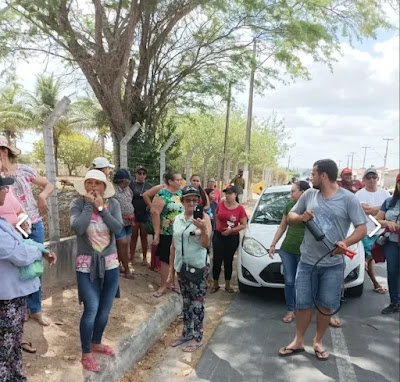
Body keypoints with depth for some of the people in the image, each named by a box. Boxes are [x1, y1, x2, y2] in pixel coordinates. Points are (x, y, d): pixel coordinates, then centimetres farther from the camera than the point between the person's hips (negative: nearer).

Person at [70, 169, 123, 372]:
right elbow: (78, 228, -24)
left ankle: (96, 343, 39)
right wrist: (89, 204, -19)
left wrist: (101, 207, -17)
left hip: (110, 263, 3)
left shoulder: (113, 203, -4)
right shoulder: (77, 203, -9)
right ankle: (86, 354, 19)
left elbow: (118, 228, -16)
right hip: (87, 265, -3)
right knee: (91, 309, -3)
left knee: (105, 308, 15)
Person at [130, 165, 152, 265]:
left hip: (145, 214, 2)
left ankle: (145, 258, 15)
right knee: (134, 236, 4)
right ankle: (132, 258, 14)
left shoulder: (149, 186, 8)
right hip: (134, 214, -2)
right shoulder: (131, 185, 0)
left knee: (144, 236, 8)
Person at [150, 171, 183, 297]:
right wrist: (156, 234, -20)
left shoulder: (180, 193, 6)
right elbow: (155, 213, -19)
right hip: (167, 234, -6)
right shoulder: (163, 194, -15)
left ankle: (173, 282, 31)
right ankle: (164, 285, 19)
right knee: (166, 259, 5)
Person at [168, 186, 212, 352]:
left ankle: (197, 337, 19)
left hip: (198, 267, -5)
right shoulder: (178, 219, 4)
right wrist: (171, 268, 12)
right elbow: (174, 245, 11)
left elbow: (205, 244, -17)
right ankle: (186, 333, 32)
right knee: (186, 301, 17)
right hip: (182, 266, 5)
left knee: (197, 302, 5)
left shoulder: (204, 217, -11)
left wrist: (204, 229, -36)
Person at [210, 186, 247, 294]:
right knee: (217, 260, 2)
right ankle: (215, 284, 17)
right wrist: (218, 227, -1)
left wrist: (231, 230, -16)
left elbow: (243, 225, -6)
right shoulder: (220, 204, -3)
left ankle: (228, 284, 25)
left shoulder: (240, 208, -9)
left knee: (228, 261, 10)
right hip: (218, 236, 1)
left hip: (232, 238, -1)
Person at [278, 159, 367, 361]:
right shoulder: (308, 195, 2)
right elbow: (290, 217, 10)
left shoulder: (348, 199, -8)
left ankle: (318, 341, 32)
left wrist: (346, 242, -25)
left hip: (333, 265, -2)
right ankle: (298, 341, 27)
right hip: (307, 261, 2)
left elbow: (362, 228, -7)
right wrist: (301, 217, -14)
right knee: (303, 303, 9)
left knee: (326, 305, 11)